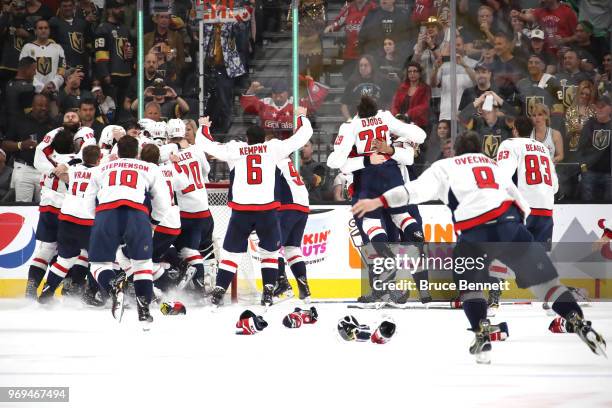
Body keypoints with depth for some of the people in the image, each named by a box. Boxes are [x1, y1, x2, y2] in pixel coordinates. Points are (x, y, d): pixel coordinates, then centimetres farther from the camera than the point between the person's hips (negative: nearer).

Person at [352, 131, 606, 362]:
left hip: (475, 233, -3)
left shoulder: (445, 166, 19)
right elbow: (521, 204, 26)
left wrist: (378, 202, 4)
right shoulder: (493, 165, 32)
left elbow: (418, 189, 5)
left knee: (468, 283, 19)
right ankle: (580, 324, -2)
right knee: (543, 278, 10)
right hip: (509, 224, 3)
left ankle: (482, 335, 2)